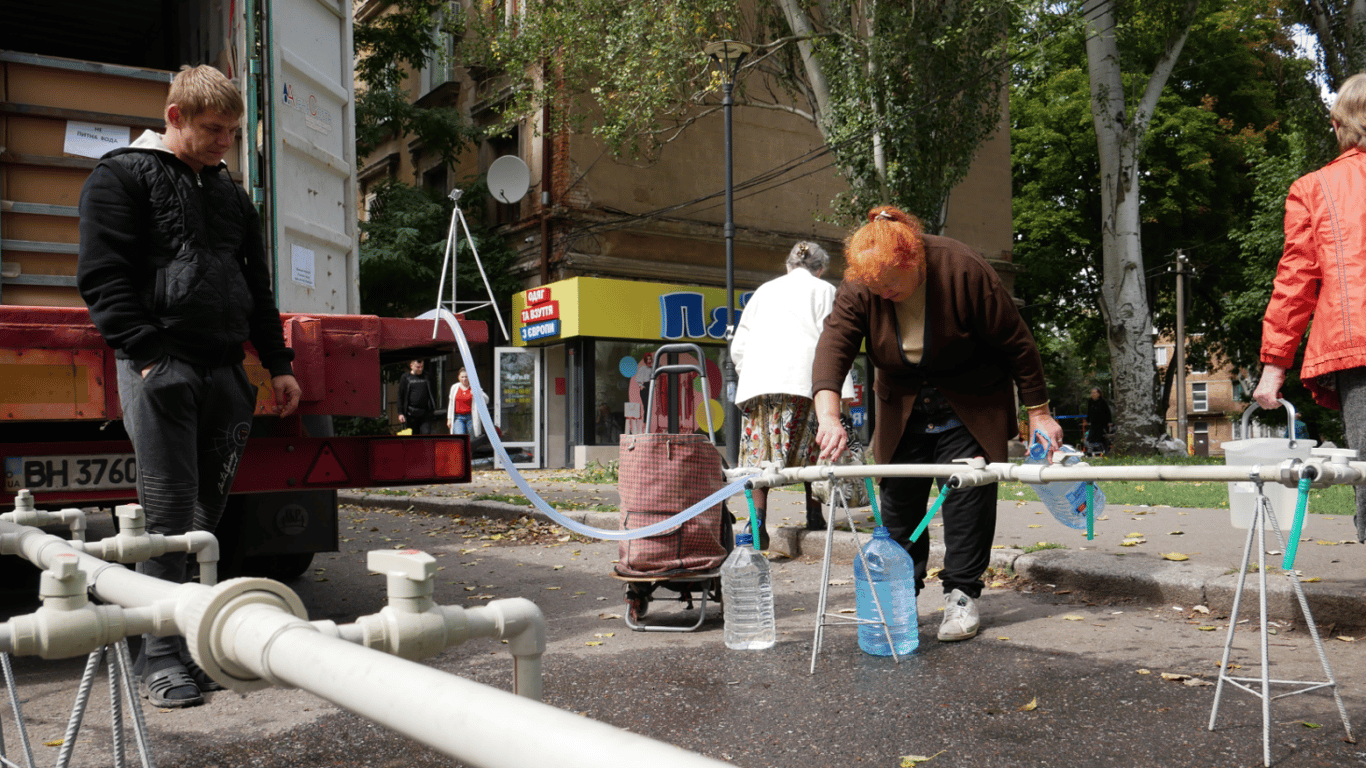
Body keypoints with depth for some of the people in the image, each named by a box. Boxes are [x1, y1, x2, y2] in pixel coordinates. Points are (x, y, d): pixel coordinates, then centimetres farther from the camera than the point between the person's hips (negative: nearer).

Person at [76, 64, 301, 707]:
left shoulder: (231, 194, 23)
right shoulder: (121, 177, 4)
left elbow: (257, 287, 25)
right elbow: (103, 278, -6)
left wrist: (278, 364, 17)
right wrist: (150, 356, -16)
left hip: (225, 370, 6)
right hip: (160, 366, -5)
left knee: (209, 510, 6)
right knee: (169, 512, -7)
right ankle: (161, 656, 1)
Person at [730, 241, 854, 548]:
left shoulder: (765, 290, 26)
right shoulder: (824, 290, 15)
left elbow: (738, 346, 21)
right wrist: (841, 391, 0)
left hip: (756, 381, 3)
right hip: (801, 381, -3)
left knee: (759, 453, 0)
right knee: (811, 452, 5)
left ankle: (758, 521, -11)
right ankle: (815, 520, 9)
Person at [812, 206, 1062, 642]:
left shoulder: (963, 271, -26)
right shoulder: (858, 286, -18)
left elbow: (1016, 343, -17)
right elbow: (834, 344, -31)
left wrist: (1038, 413, -12)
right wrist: (829, 417, -47)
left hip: (968, 405, -3)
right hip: (903, 406, 3)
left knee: (967, 491, -8)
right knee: (898, 497, 1)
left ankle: (962, 597, 4)